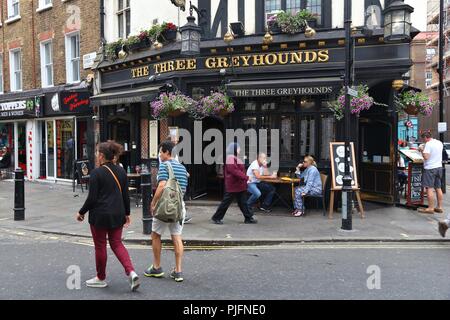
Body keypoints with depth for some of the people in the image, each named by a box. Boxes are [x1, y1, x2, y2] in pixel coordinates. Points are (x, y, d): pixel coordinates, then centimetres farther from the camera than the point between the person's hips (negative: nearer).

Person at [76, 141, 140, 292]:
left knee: (100, 246, 10)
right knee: (117, 243, 14)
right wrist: (127, 213, 16)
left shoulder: (97, 173, -13)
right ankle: (131, 272, -2)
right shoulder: (121, 171, 5)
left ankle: (101, 278, 24)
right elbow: (126, 195, 7)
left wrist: (81, 212, 1)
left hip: (100, 215, -5)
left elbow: (92, 198, -13)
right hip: (118, 214, 6)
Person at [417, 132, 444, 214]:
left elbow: (426, 157, -22)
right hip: (439, 167, 8)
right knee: (438, 188, 12)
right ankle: (439, 207, 17)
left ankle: (430, 208, -5)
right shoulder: (440, 143, 11)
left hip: (430, 168, -8)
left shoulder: (428, 144, -14)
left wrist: (421, 150, -7)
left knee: (429, 188, -5)